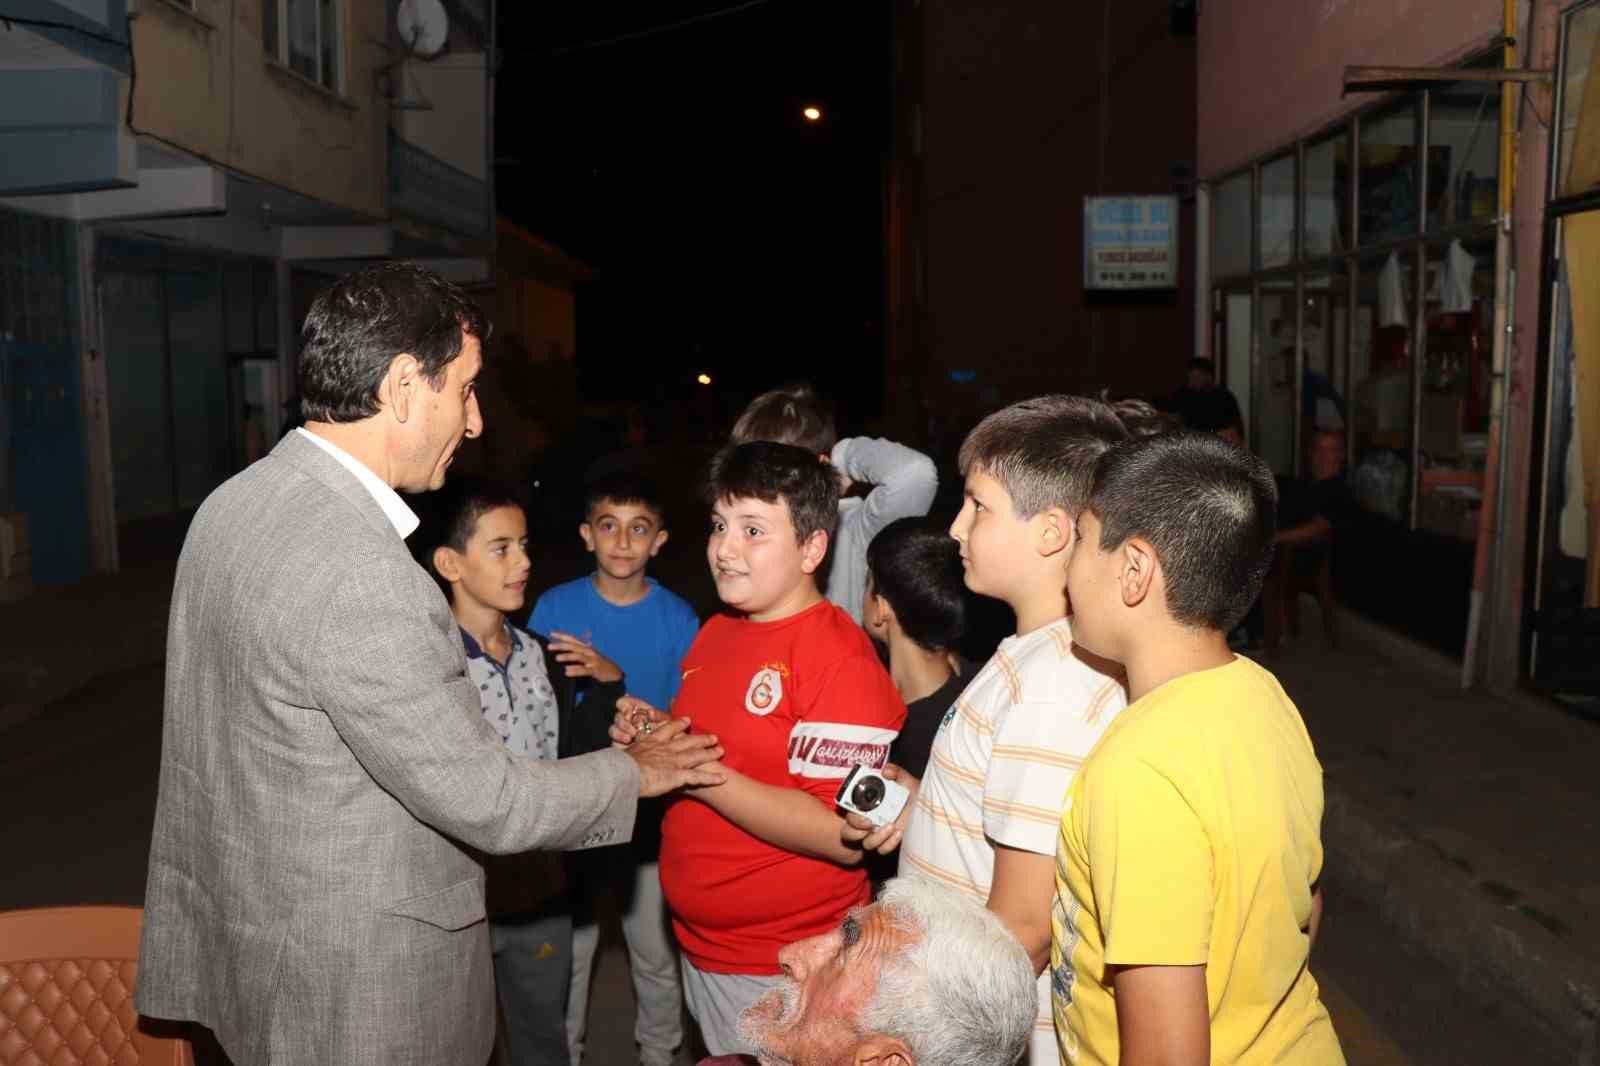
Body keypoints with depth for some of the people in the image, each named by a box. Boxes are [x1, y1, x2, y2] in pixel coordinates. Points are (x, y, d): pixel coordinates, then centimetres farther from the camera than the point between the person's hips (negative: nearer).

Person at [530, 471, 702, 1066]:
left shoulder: (678, 619, -8)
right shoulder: (554, 606, -6)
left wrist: (617, 679, -26)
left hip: (648, 811, 0)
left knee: (656, 950, 12)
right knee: (566, 946, 15)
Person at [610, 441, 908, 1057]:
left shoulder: (839, 657, -20)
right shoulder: (716, 633, 5)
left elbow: (843, 837, -26)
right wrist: (654, 735, -1)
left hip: (783, 967, -7)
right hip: (700, 940, 8)